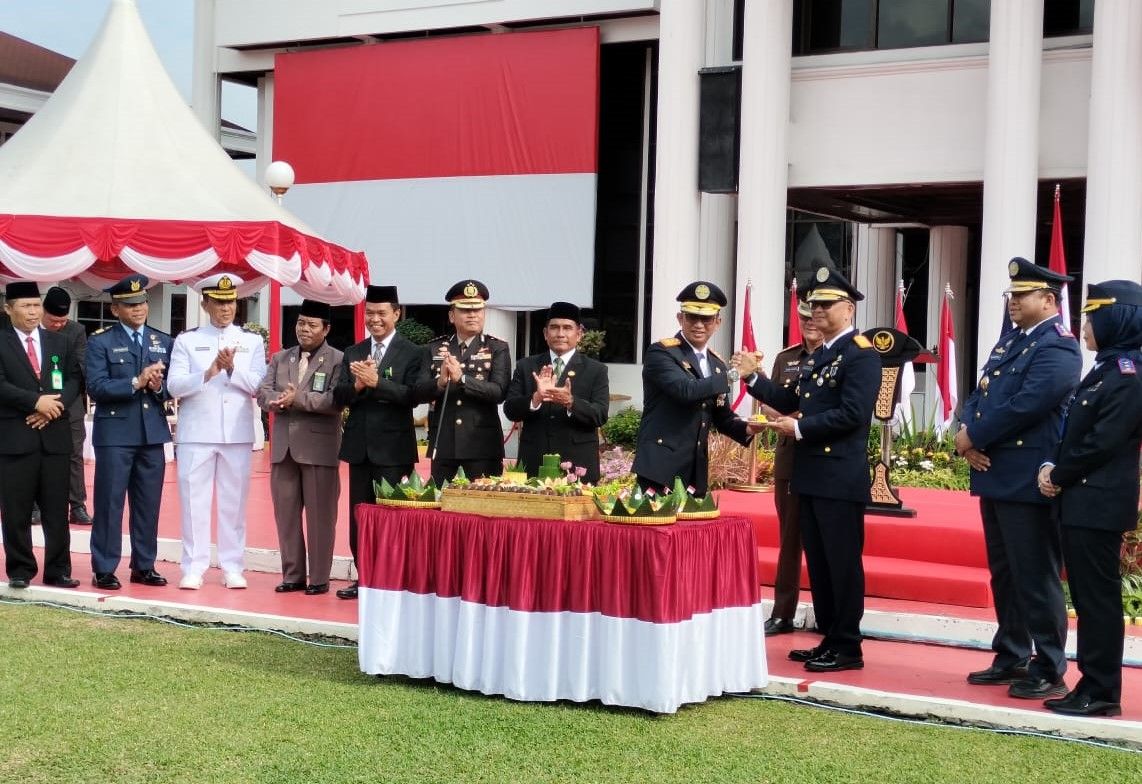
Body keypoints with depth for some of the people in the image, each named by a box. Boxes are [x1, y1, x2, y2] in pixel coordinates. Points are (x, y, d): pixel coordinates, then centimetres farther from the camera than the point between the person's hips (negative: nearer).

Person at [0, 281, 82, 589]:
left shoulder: (59, 342, 15)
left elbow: (74, 379, 9)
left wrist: (55, 406, -8)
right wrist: (36, 402, -15)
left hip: (55, 435, 3)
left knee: (57, 510, 5)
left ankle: (58, 570, 11)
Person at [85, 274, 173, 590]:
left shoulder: (164, 341, 12)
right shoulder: (100, 342, -1)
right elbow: (96, 387, -12)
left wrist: (159, 387, -11)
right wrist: (136, 382, -20)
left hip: (153, 433, 4)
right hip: (115, 433, -4)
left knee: (149, 503, 8)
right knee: (109, 502, -2)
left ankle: (144, 566, 18)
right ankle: (104, 569, 5)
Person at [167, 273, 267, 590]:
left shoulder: (252, 342, 9)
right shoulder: (186, 340, 5)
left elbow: (257, 386, -1)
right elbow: (175, 385, -5)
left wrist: (232, 368, -16)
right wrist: (209, 373, -18)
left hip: (237, 433, 1)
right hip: (196, 433, -1)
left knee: (234, 501, 4)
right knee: (194, 501, 0)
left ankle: (232, 568, 10)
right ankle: (194, 568, 6)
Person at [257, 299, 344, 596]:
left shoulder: (338, 360, -1)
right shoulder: (280, 358, 16)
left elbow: (336, 400, -14)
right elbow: (263, 393, 6)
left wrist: (298, 399, -19)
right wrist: (279, 401, -16)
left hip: (319, 447, -5)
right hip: (283, 446, 6)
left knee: (319, 515, 0)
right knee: (285, 513, 9)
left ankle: (319, 578, 7)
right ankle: (292, 575, 18)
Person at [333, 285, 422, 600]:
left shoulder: (411, 353, -3)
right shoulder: (352, 353, 12)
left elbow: (411, 396, -15)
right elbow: (339, 396, 4)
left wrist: (376, 381, -23)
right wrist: (357, 385, -16)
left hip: (393, 447, -5)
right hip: (359, 445, 5)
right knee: (359, 516, 10)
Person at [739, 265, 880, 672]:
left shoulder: (861, 354, -11)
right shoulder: (816, 355, 18)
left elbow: (853, 413, -20)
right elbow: (793, 402, 19)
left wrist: (800, 428, -17)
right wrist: (753, 378, 9)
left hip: (841, 479, -9)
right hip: (811, 476, 9)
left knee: (842, 563, -3)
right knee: (818, 563, 13)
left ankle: (847, 648, 4)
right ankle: (829, 640, 21)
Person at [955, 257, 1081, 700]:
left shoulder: (1057, 348, -13)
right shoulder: (1010, 340, 17)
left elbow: (1024, 406, -22)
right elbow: (980, 393, 15)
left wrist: (973, 438, -12)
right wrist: (967, 434, -4)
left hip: (1029, 480, -9)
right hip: (996, 476, 9)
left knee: (1036, 579, -4)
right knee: (1003, 575, 15)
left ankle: (1049, 672, 5)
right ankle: (1011, 659, 25)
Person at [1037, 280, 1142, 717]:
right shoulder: (1104, 371, 16)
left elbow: (1103, 442, -18)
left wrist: (1059, 476, -9)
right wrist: (1053, 465, 1)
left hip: (1099, 503, -10)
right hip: (1082, 500, 10)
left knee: (1098, 596, -5)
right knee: (1087, 596, 12)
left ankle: (1103, 693, 1)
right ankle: (1093, 684, 18)